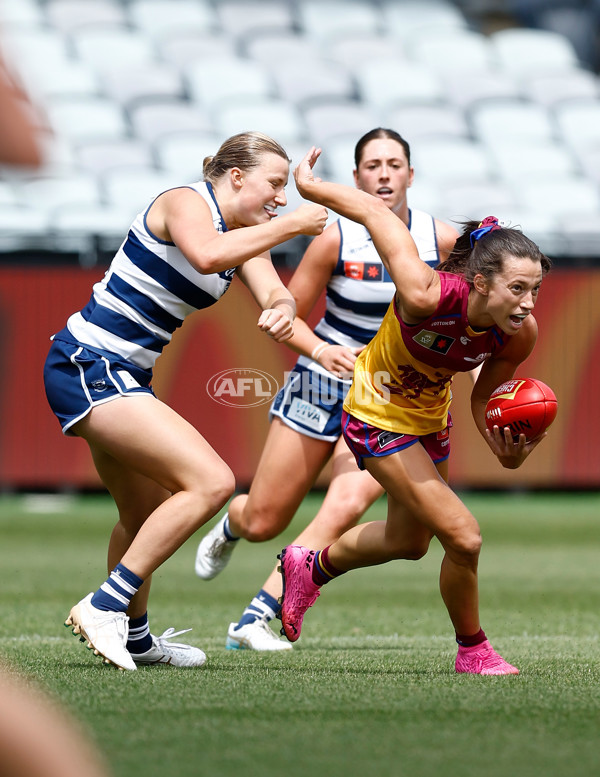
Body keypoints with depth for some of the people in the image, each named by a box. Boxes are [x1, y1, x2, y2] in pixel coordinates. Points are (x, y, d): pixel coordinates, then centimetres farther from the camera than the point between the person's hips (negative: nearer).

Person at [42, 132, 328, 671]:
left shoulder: (245, 236, 13)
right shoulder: (187, 202, -13)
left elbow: (274, 293, -2)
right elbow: (207, 255, -35)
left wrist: (282, 310, -26)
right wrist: (290, 226, -29)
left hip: (120, 378, 10)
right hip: (89, 367, -10)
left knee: (149, 513, 23)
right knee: (211, 482, -19)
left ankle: (134, 637, 41)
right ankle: (104, 607, -16)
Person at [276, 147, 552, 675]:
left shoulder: (520, 335, -24)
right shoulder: (428, 296, -41)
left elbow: (484, 396, -7)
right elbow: (373, 211, -30)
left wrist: (505, 449, -27)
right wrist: (310, 188, -13)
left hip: (431, 416, 7)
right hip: (379, 417, -7)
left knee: (410, 541, 28)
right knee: (464, 538, -15)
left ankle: (312, 568, 55)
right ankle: (473, 651, 10)